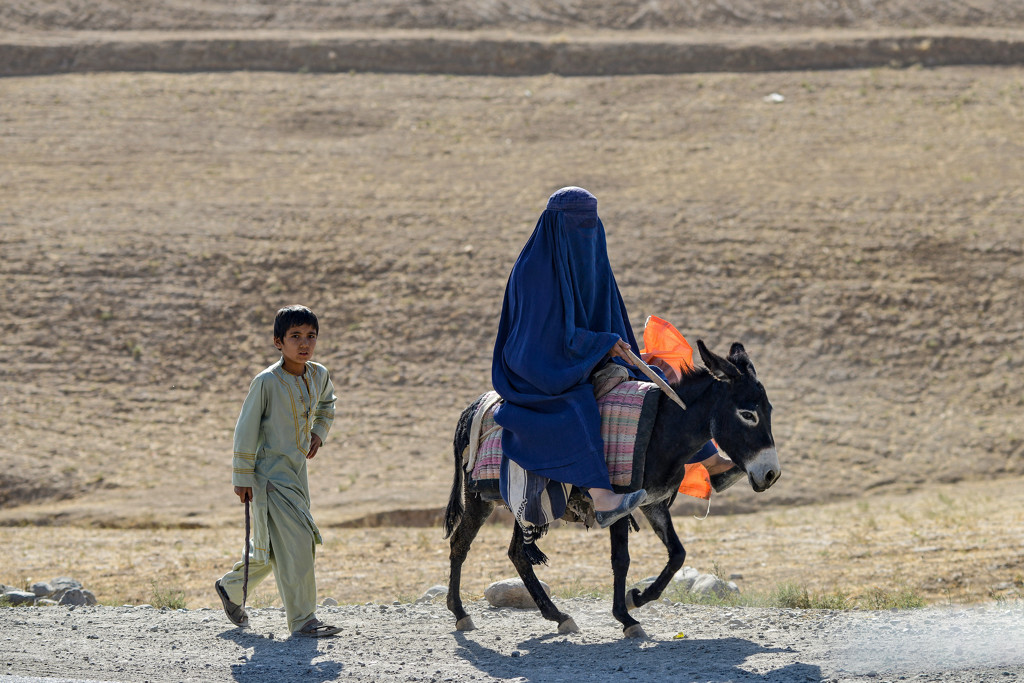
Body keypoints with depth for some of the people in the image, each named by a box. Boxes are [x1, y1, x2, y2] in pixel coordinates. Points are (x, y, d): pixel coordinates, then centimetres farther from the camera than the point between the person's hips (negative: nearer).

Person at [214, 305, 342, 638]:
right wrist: (242, 477, -8)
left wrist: (319, 433, 10)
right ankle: (302, 620, -7)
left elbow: (326, 404, 27)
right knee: (296, 542, -12)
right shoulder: (267, 381, -16)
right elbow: (246, 428, -10)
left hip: (297, 472, 7)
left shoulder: (319, 375, 3)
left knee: (273, 550, 15)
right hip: (270, 474, -7)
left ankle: (230, 586, 37)